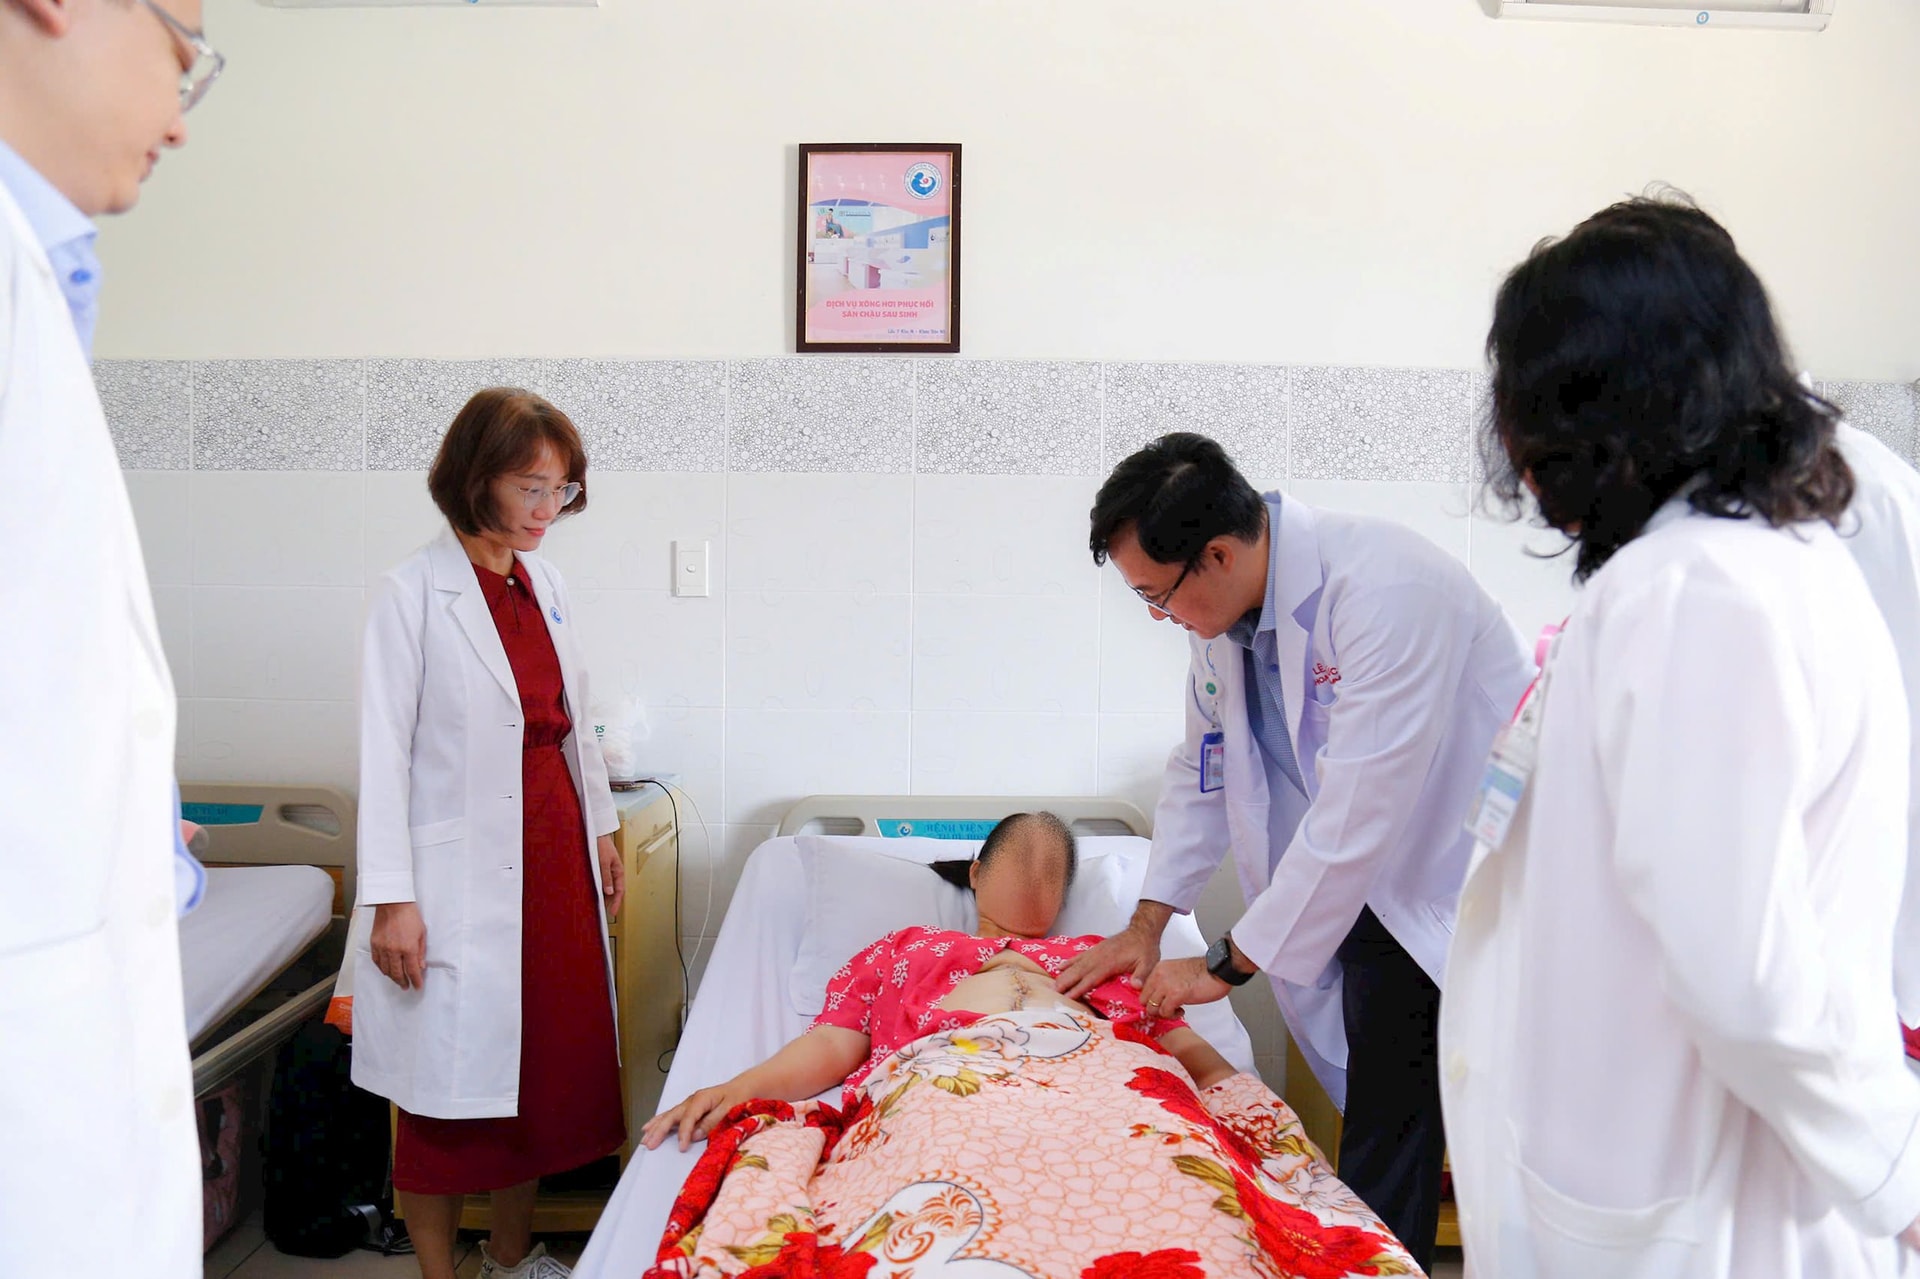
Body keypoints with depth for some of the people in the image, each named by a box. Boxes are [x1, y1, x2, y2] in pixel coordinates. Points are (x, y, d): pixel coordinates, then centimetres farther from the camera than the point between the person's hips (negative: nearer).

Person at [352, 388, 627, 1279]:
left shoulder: (545, 584, 9)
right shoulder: (413, 592, -10)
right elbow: (385, 749, -12)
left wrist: (600, 827, 17)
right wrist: (391, 898, -15)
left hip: (553, 854, 7)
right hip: (463, 870, -6)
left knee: (544, 1057, 14)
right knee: (450, 1077, 4)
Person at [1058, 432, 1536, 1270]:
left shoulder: (1386, 589, -29)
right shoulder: (1224, 611, -2)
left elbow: (1356, 815, -29)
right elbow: (1201, 769, 10)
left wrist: (1228, 964, -21)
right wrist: (1146, 925, 4)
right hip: (1385, 896, 7)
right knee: (1379, 1166, 11)